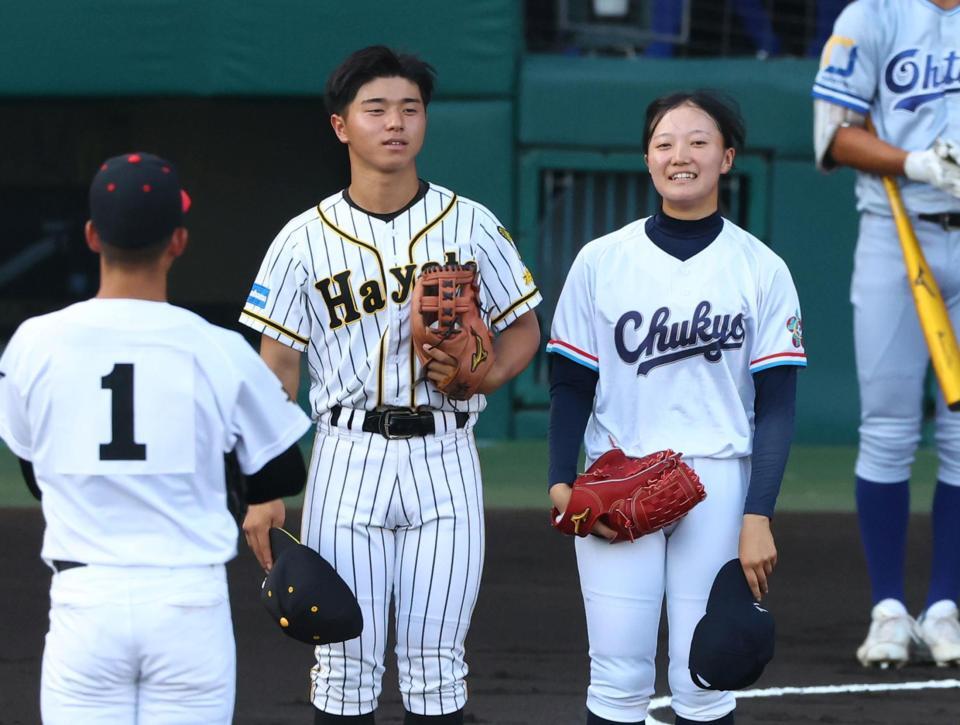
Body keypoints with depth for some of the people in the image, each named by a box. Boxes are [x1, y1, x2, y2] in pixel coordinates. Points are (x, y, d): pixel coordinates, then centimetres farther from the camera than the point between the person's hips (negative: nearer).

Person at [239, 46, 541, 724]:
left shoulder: (471, 226, 4)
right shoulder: (306, 239, 2)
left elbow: (524, 328, 10)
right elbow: (276, 369, 3)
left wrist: (482, 375, -12)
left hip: (444, 459, 0)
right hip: (348, 457, 0)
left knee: (436, 666, 2)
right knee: (345, 661, 2)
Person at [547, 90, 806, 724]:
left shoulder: (761, 269, 2)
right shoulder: (602, 261, 4)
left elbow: (776, 406, 1)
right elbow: (571, 385, 8)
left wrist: (758, 518, -7)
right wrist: (561, 482, -6)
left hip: (718, 487, 0)